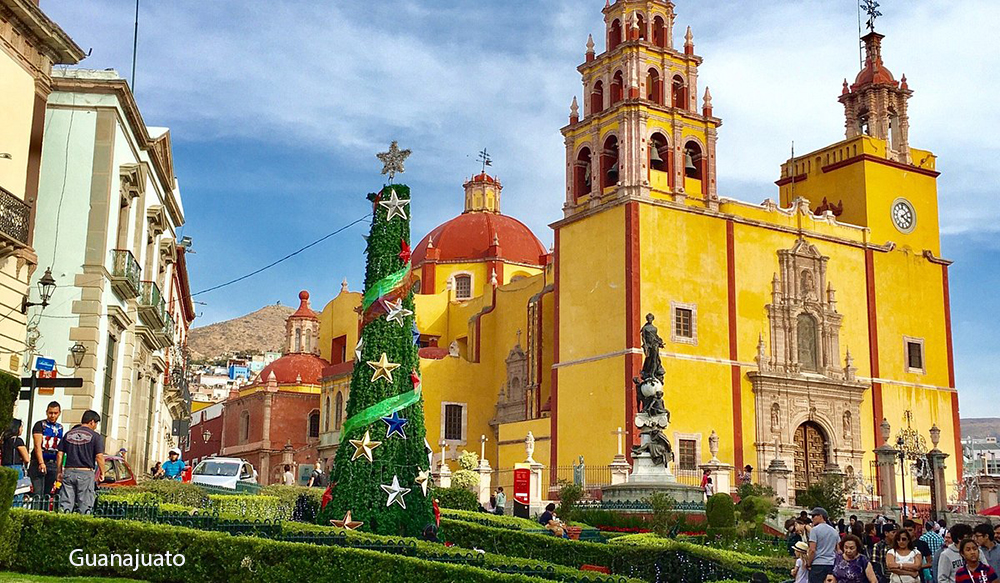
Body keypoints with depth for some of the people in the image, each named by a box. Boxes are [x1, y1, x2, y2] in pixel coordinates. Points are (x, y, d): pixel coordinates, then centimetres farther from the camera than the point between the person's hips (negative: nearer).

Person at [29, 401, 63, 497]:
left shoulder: (60, 428, 16)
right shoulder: (40, 425, -1)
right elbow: (37, 445, -11)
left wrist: (59, 468, 17)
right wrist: (41, 463, -23)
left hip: (53, 465, 5)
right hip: (39, 463, -5)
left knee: (47, 494, 6)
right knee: (38, 494, -12)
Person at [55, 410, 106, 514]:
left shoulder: (68, 434, 12)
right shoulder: (95, 436, -2)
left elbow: (59, 455, 11)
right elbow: (99, 457, -8)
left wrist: (59, 472, 17)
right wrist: (102, 472, 3)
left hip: (68, 472, 4)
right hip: (86, 473, -4)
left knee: (65, 504, 6)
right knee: (85, 506, 2)